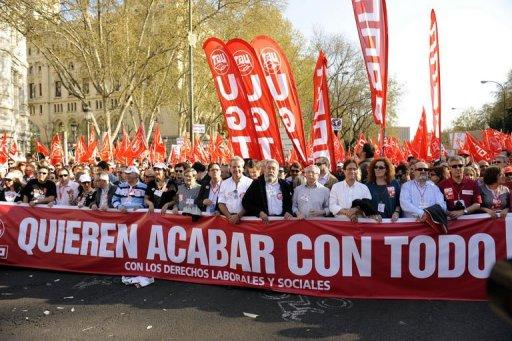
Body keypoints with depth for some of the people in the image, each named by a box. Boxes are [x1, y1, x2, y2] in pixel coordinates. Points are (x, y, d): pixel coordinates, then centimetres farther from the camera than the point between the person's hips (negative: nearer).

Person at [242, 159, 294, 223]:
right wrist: (259, 212, -6)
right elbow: (246, 202, 7)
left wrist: (288, 212, -8)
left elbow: (290, 202, 14)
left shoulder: (285, 185, 15)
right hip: (264, 219, -1)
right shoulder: (257, 183, 11)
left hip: (281, 219, 1)